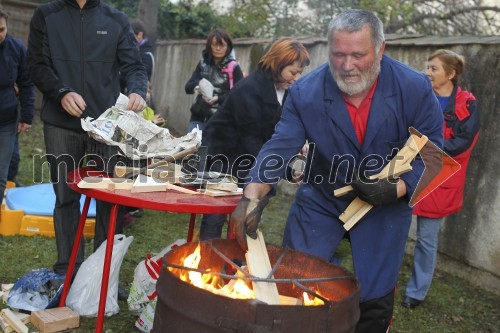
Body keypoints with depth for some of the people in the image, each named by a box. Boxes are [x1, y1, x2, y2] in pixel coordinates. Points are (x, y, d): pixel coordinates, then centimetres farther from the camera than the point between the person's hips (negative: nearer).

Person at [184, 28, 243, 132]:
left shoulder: (233, 67, -2)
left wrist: (218, 99, -23)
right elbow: (188, 87, 6)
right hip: (199, 118, 4)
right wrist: (197, 86, -17)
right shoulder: (203, 63, 10)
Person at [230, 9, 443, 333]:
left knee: (374, 301, 6)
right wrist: (253, 196, -40)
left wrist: (397, 189, -26)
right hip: (320, 199, 1)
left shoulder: (415, 88, -17)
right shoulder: (305, 92, -18)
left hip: (386, 205, 0)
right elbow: (280, 148, -23)